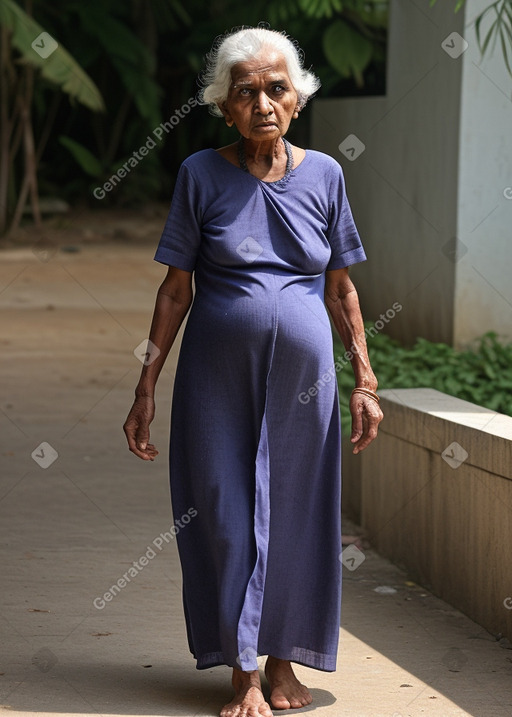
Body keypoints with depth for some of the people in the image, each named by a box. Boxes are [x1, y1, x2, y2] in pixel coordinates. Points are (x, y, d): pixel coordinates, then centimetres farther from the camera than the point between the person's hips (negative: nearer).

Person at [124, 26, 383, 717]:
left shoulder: (323, 174, 2)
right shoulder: (201, 174, -3)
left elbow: (341, 288, 7)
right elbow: (176, 289, 0)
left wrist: (366, 382, 4)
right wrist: (146, 388, -2)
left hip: (302, 377, 2)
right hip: (218, 378, -1)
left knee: (294, 515, 7)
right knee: (226, 515, 0)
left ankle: (283, 662, 22)